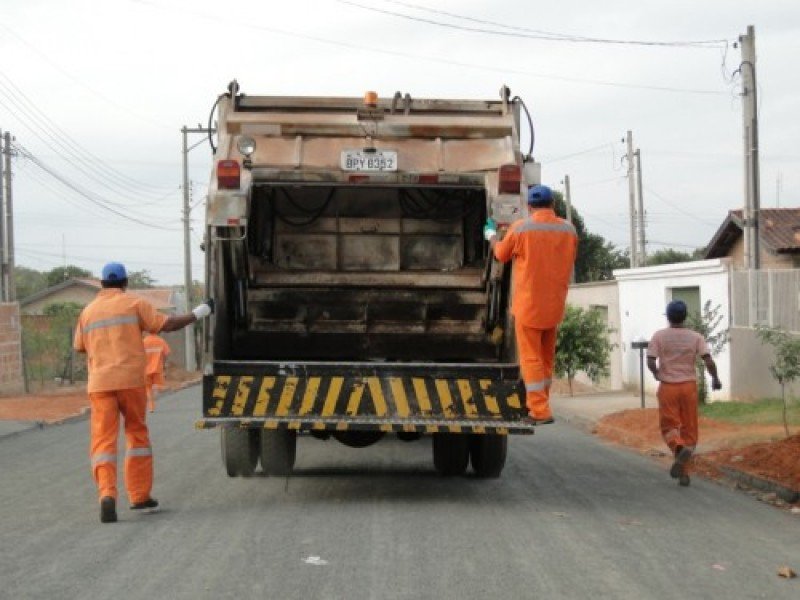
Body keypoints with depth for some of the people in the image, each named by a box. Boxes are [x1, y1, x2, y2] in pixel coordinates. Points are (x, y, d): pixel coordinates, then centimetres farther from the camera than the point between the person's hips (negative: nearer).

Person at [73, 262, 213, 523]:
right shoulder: (134, 304, 2)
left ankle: (107, 494, -23)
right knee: (137, 433, 16)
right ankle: (139, 495, 19)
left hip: (99, 384, 1)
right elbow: (166, 324, -5)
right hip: (130, 381, -1)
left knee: (103, 440, -2)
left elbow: (79, 347, 20)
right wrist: (198, 313, 5)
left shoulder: (88, 311, 12)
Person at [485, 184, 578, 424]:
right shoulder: (569, 230, -2)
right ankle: (538, 403, 27)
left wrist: (491, 235, 24)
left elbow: (501, 254, 5)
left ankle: (540, 411, -4)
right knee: (547, 357, 17)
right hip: (555, 305, 4)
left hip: (528, 303, -4)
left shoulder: (521, 228, -11)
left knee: (531, 357, 0)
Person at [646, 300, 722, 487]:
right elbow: (709, 361, -10)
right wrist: (715, 379, 7)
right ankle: (684, 472, 7)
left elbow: (650, 362, -10)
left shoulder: (659, 336, -4)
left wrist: (657, 374, 10)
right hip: (689, 386, 1)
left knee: (669, 426, 6)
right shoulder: (695, 337, -2)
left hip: (667, 387, -1)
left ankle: (679, 448, -27)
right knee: (689, 428, 9)